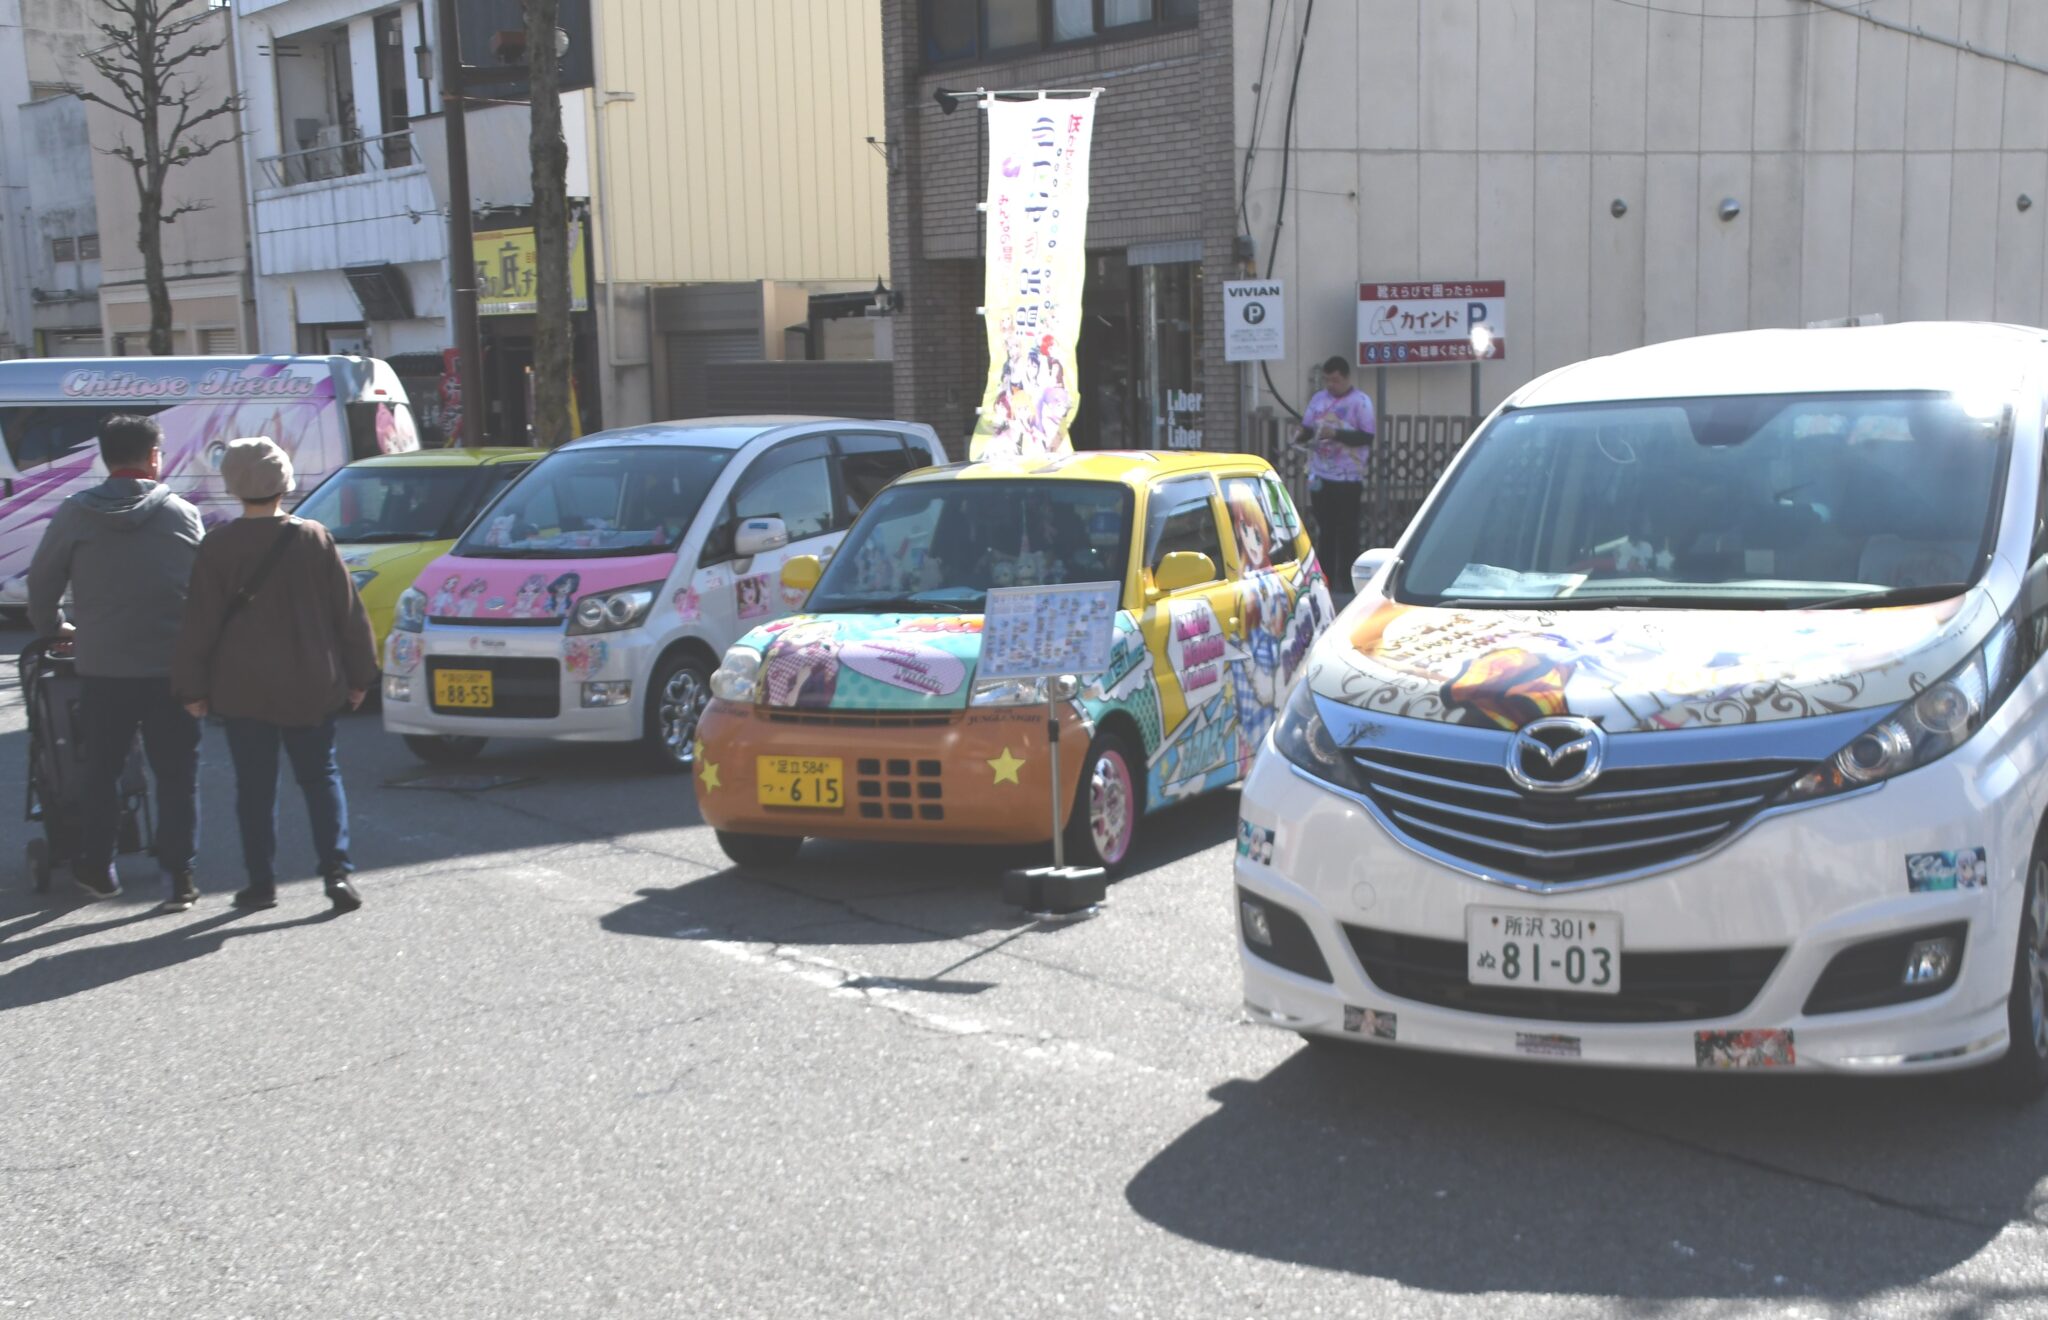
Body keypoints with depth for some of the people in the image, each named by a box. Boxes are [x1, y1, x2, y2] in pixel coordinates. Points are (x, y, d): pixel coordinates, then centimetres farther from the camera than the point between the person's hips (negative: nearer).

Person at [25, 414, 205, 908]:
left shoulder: (75, 515, -2)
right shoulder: (183, 514, -2)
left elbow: (41, 583, 5)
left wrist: (53, 629, 23)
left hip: (103, 668, 1)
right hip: (171, 667, -1)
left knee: (101, 769, 15)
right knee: (176, 773, 5)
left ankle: (98, 867, 25)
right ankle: (180, 875, 4)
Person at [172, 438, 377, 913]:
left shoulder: (219, 547, -6)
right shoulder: (314, 538, -3)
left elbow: (200, 622, -3)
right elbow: (348, 611, 1)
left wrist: (193, 687, 5)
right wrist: (358, 675, 9)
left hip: (242, 688, -1)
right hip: (310, 686, 1)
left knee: (254, 785, 8)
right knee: (320, 776, 9)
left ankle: (262, 882, 10)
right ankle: (336, 868, -5)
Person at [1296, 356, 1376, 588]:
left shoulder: (1360, 401, -3)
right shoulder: (1318, 399, 12)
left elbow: (1366, 437, -10)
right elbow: (1306, 428, 17)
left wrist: (1336, 434, -19)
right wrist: (1302, 436, -6)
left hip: (1348, 477, -4)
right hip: (1320, 476, 5)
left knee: (1347, 531, -1)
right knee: (1324, 530, 8)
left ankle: (1346, 580, 4)